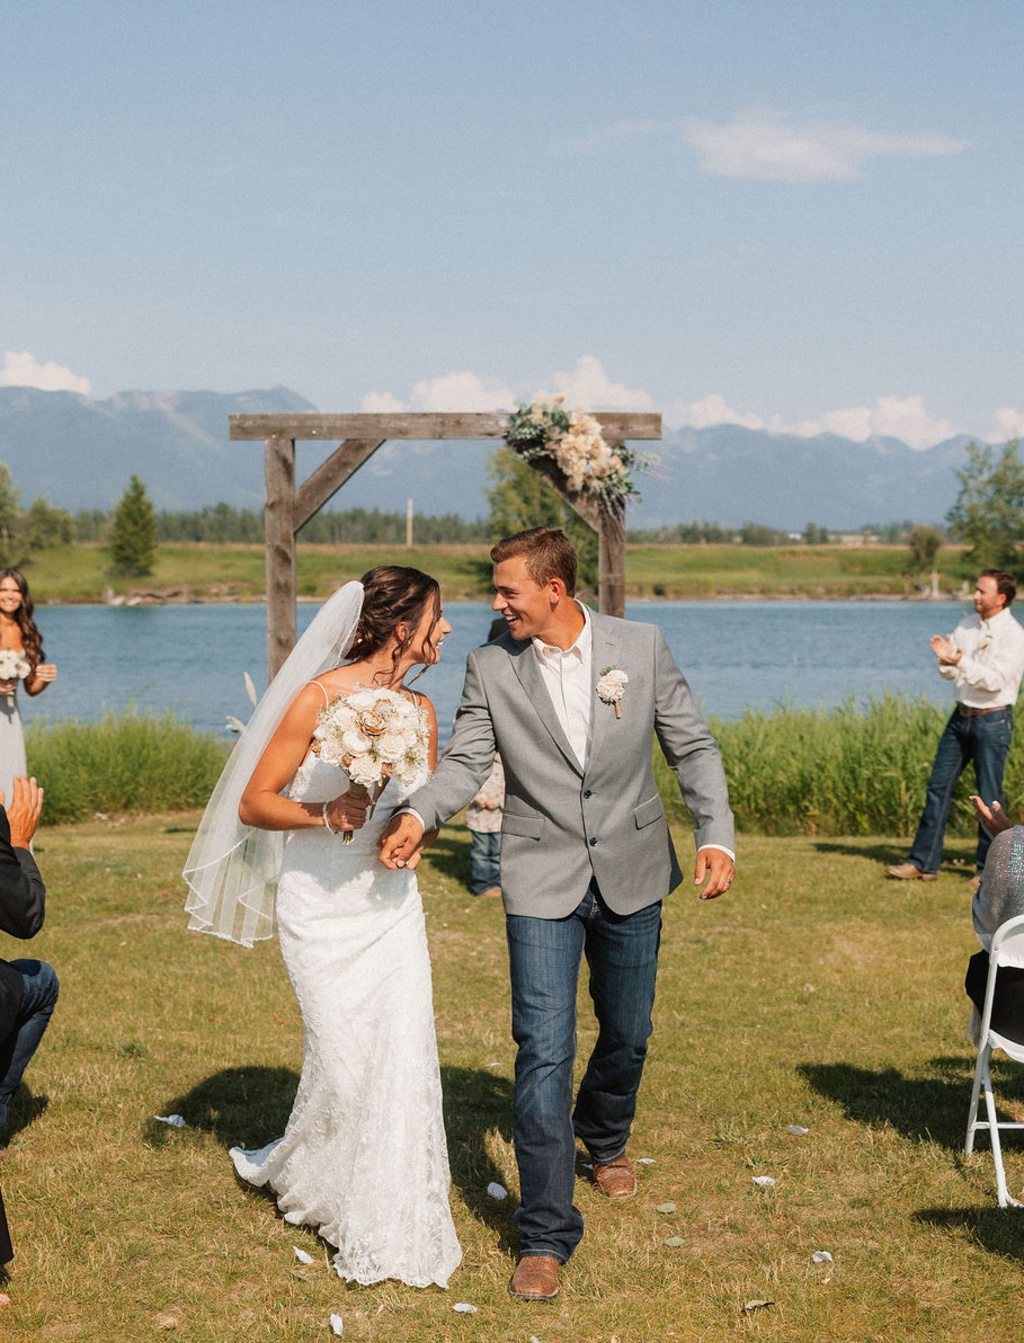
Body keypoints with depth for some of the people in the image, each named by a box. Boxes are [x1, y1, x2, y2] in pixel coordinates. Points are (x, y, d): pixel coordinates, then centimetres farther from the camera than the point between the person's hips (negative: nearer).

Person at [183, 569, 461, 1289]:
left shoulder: (419, 710, 4)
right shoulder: (319, 698, -13)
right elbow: (253, 803, -10)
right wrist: (327, 813, -25)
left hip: (392, 902, 5)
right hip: (321, 906, -5)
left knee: (404, 1054, -2)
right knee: (343, 1062, -1)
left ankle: (394, 1228, 13)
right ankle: (294, 1169, 31)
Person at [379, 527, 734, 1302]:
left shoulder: (641, 647, -5)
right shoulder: (493, 666, -5)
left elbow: (693, 746, -1)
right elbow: (467, 762, -7)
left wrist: (716, 835, -12)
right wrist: (418, 815, -26)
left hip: (631, 875, 1)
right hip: (542, 882, -1)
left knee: (627, 1035, 17)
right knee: (544, 1052, -9)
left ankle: (605, 1139, 50)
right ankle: (546, 1235, -2)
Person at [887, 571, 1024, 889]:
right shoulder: (967, 625, 8)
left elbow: (996, 680, -21)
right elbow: (951, 674, 9)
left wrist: (962, 662, -31)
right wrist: (945, 659, -13)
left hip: (992, 721, -6)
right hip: (961, 716, 6)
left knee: (990, 796, -1)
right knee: (939, 786, 5)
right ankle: (923, 862, 10)